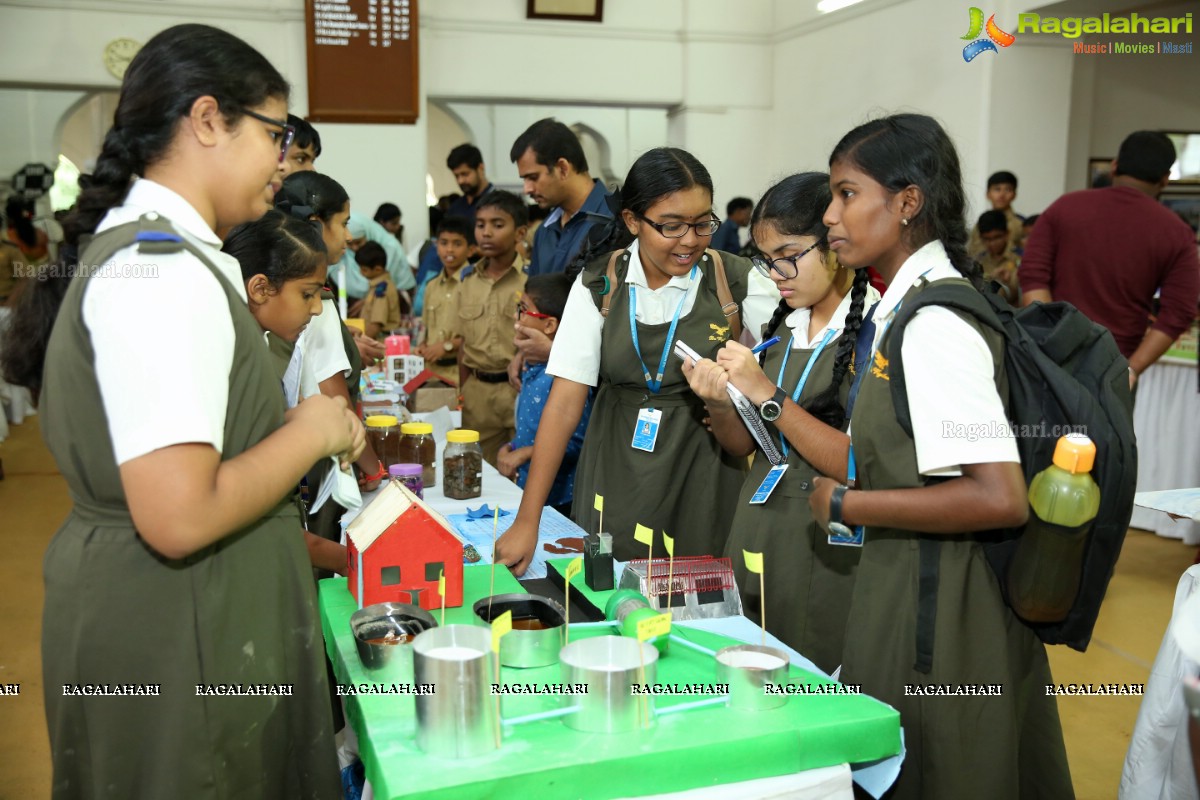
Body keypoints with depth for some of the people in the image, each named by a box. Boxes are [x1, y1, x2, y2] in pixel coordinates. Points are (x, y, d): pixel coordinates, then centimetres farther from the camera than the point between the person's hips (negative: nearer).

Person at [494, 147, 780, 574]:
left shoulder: (739, 282, -8)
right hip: (616, 473, 2)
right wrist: (526, 522, -10)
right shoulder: (598, 283, -4)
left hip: (703, 476, -1)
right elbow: (566, 401, -7)